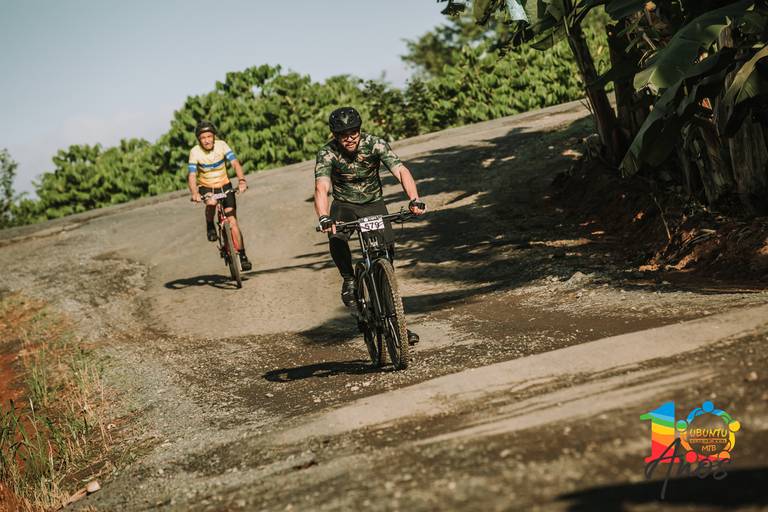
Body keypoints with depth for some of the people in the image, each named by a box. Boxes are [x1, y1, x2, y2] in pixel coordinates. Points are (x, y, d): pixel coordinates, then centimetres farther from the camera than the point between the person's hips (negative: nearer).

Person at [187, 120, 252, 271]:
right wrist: (194, 193, -43)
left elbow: (235, 164, -26)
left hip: (224, 186, 1)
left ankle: (242, 255, -3)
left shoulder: (222, 145, -17)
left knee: (233, 221, -10)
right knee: (211, 203, -36)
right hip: (206, 187, -1)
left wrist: (241, 180, -44)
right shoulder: (195, 152, -19)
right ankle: (210, 226, -6)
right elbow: (192, 175, -25)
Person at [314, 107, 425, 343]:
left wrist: (414, 200, -49)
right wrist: (323, 217, -55)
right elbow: (321, 188, -35)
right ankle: (349, 279, -6)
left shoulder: (375, 144, -20)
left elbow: (401, 171, -30)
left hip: (373, 204, 1)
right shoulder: (327, 153, -21)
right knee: (336, 239, -34)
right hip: (344, 206, -1)